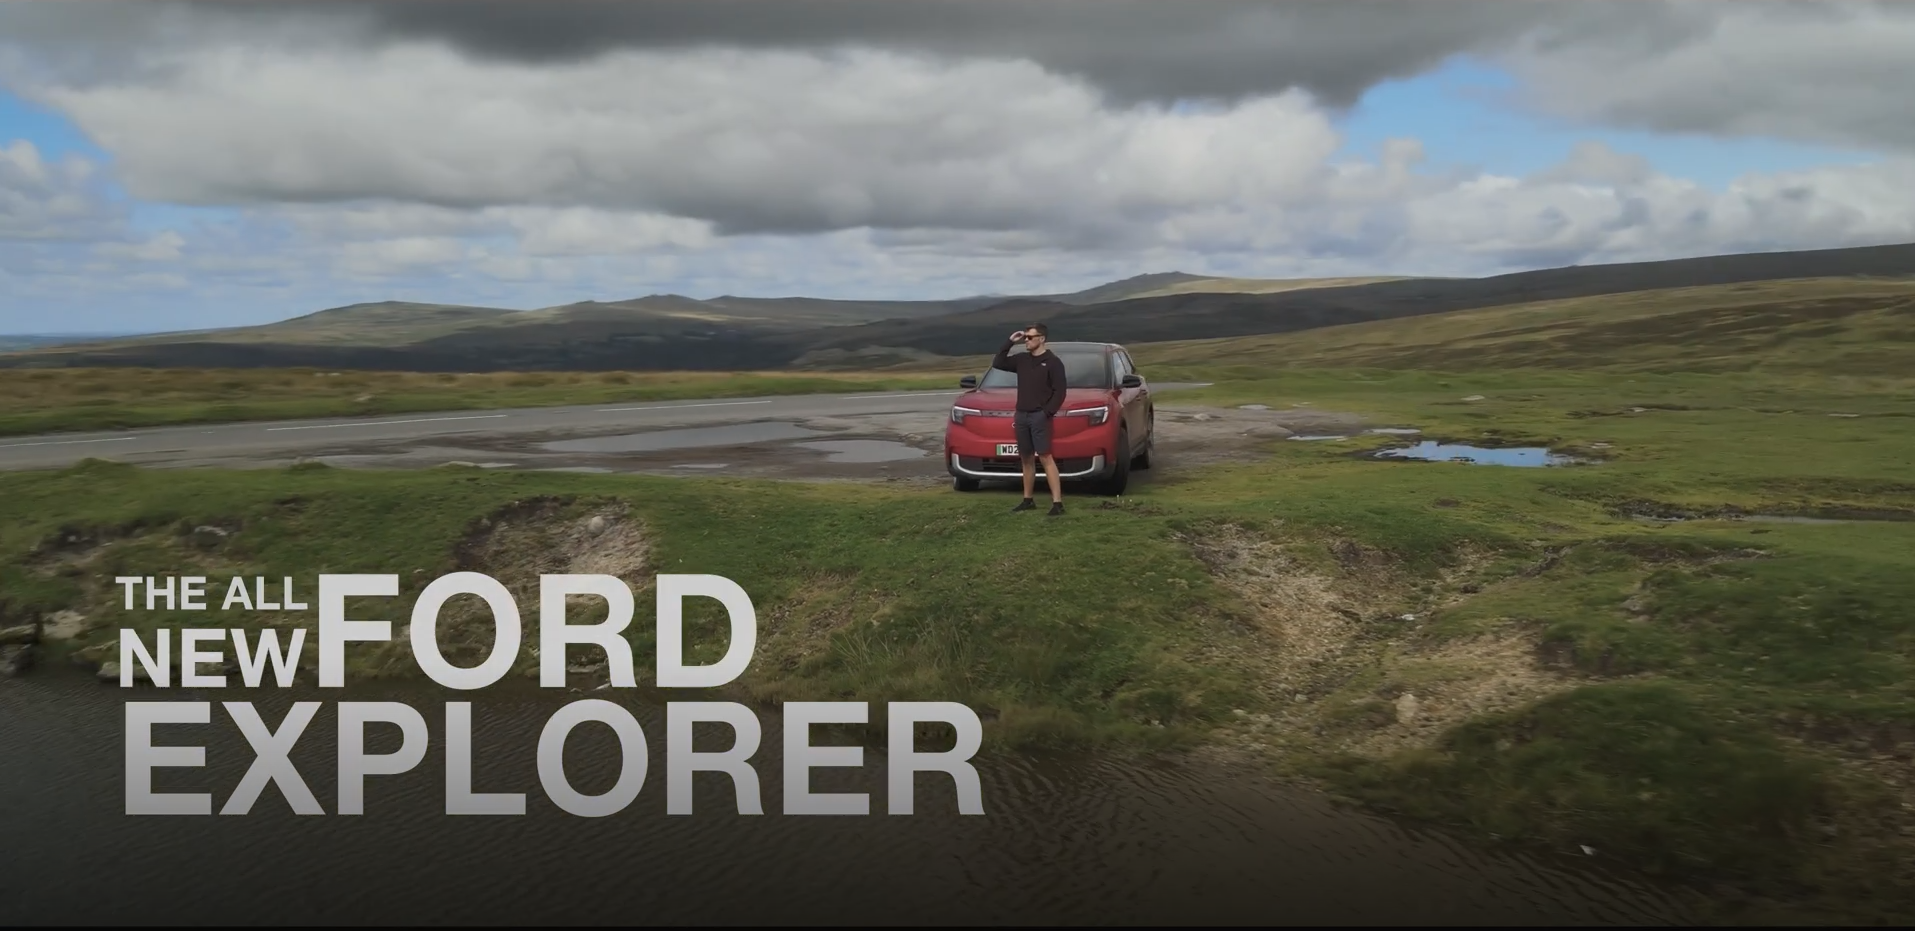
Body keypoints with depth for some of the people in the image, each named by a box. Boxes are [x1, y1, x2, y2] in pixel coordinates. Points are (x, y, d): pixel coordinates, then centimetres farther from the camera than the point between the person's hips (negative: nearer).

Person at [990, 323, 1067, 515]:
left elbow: (1060, 392, -8)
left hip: (1039, 416, -6)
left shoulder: (1053, 362, -5)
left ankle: (1057, 502, -15)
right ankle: (1028, 500, 20)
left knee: (1046, 458, -12)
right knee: (1026, 459, 11)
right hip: (1021, 415, 6)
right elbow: (997, 364, 12)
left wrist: (1047, 413, -16)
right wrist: (1009, 343, 4)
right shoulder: (1022, 359, 12)